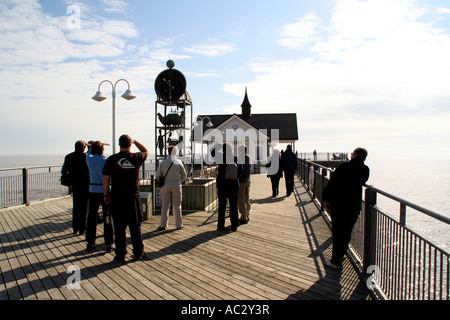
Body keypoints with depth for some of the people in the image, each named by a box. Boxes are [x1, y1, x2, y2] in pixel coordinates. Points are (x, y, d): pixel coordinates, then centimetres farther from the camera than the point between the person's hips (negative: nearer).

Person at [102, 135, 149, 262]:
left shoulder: (111, 159, -5)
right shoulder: (137, 158, -4)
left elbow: (106, 179, -2)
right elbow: (146, 151, 18)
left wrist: (106, 195, 7)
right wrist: (135, 141, 22)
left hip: (117, 196, 0)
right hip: (133, 196, 0)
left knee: (119, 227, 8)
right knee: (135, 226, 10)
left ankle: (120, 254, 14)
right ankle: (138, 253, 19)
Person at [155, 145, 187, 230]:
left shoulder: (163, 162, -4)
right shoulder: (178, 162, -5)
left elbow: (157, 175, 0)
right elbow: (184, 176, 3)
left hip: (166, 186, 1)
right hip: (176, 186, -1)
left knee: (165, 205, 7)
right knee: (177, 205, 7)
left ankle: (163, 225, 12)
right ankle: (178, 224, 13)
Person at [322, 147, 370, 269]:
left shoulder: (344, 166, -10)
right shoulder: (365, 170, 1)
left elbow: (332, 183, -9)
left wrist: (327, 199, -1)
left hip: (339, 204, -3)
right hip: (355, 205, 4)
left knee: (337, 233, 4)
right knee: (347, 233, 17)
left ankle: (335, 261, 10)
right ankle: (339, 256, 28)